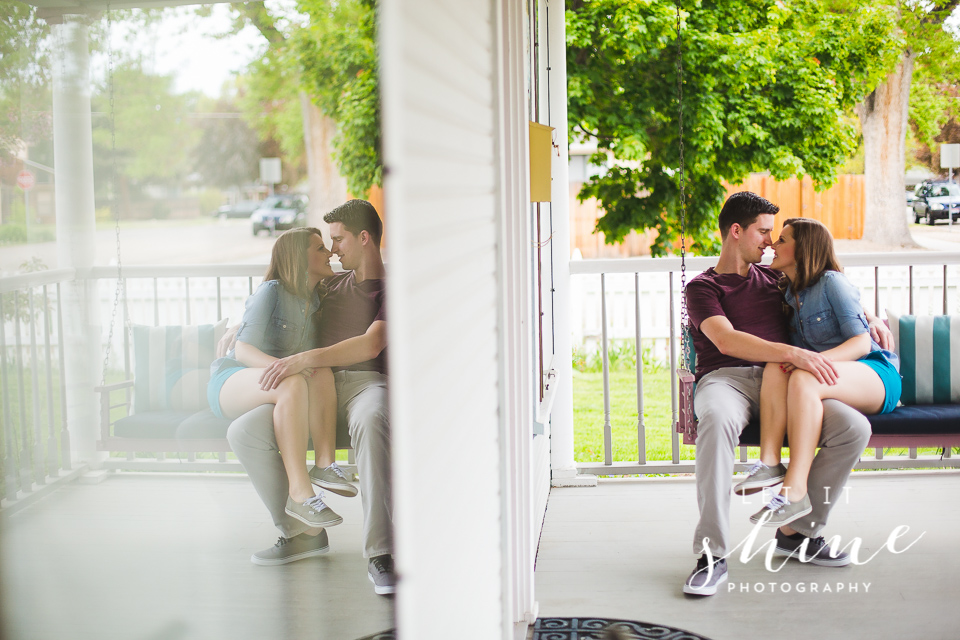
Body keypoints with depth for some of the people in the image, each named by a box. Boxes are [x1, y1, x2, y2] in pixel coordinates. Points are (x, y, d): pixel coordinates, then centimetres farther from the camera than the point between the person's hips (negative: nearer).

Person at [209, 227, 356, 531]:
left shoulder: (315, 300, 9)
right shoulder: (271, 292, -13)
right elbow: (244, 350, -21)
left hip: (268, 384, 6)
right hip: (229, 383, -6)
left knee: (322, 373, -26)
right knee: (293, 384, -38)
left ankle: (324, 464, -32)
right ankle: (300, 494, -44)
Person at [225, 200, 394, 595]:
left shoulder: (391, 290, 6)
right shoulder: (332, 285, 27)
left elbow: (371, 345, -12)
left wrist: (303, 360, -21)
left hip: (366, 381, -6)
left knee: (371, 421, -44)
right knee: (243, 432, -19)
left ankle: (379, 555, -44)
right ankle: (302, 532, -8)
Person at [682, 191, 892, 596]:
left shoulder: (773, 278, 26)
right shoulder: (702, 288, 8)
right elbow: (726, 340, -11)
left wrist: (868, 316, 24)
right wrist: (794, 354, -22)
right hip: (726, 378, -5)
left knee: (854, 427, -21)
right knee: (718, 420, -42)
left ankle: (797, 531, -9)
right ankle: (712, 554, -39)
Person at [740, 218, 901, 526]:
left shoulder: (831, 282, -5)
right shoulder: (789, 292, 17)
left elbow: (861, 342, -13)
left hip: (876, 375, -6)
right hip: (835, 377, 6)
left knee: (803, 379, -36)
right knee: (775, 368, -24)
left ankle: (795, 490, -45)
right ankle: (769, 463, -40)